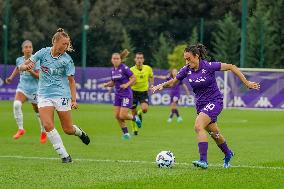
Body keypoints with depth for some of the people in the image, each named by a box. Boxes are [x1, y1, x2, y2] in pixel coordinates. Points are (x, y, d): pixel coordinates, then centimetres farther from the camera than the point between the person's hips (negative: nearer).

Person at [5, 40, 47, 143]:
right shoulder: (19, 60, 3)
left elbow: (39, 76, -15)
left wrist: (31, 71, -30)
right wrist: (11, 77, 15)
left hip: (34, 89, -3)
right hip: (22, 87, 3)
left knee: (38, 112, 9)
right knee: (16, 104, -25)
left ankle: (43, 132, 33)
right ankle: (20, 129, -16)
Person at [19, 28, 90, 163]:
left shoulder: (67, 59, -9)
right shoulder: (43, 53, -4)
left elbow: (71, 80, -2)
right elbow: (21, 67, 1)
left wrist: (74, 100, -9)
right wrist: (26, 67, -23)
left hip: (61, 95, -2)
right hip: (44, 95, 2)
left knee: (68, 130, 1)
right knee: (47, 125, -16)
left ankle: (79, 132, 39)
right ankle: (64, 155, -6)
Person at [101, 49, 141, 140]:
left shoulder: (124, 68, -13)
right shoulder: (113, 70, 8)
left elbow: (134, 78, -11)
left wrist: (127, 84, -25)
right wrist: (107, 84, -1)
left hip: (126, 94, -7)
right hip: (118, 95, 7)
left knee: (122, 116, -11)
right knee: (117, 116, 0)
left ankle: (135, 118, 19)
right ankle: (126, 133, 13)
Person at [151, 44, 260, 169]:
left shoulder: (208, 66, -20)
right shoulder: (186, 70, -5)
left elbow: (231, 67, -12)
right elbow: (172, 82, 8)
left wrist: (246, 83, -10)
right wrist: (162, 85, -13)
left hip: (214, 101, -6)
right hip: (201, 104, 6)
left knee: (198, 126, -26)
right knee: (214, 133, 19)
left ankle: (203, 160, -29)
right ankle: (228, 154, 45)